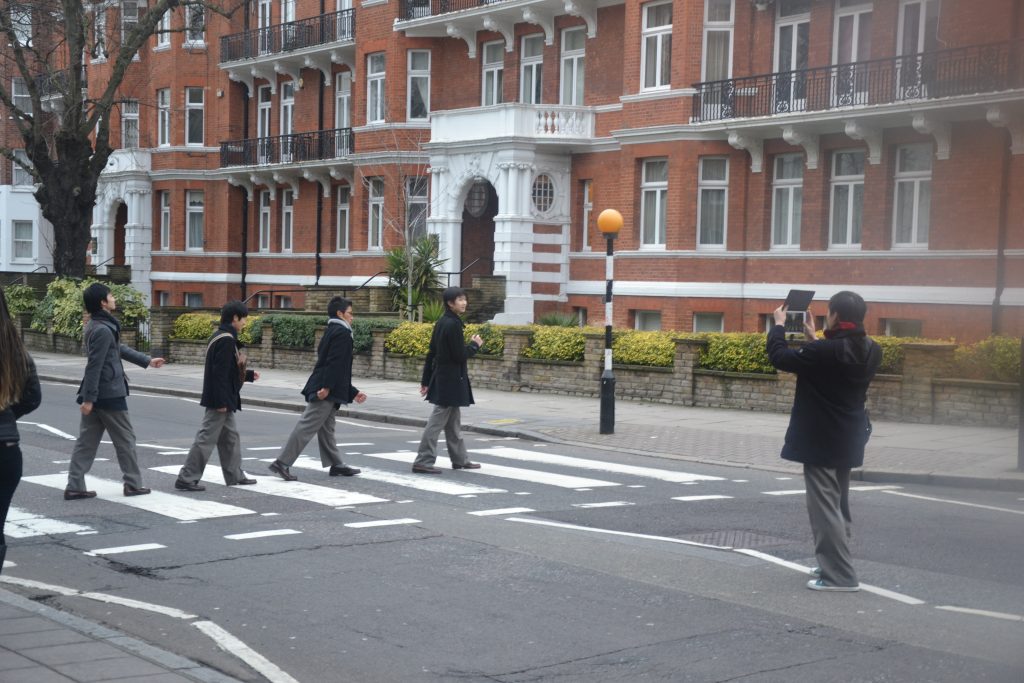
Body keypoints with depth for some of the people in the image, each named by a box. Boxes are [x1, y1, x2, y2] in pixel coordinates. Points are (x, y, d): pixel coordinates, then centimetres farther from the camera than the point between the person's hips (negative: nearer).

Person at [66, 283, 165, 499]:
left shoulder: (97, 326, 13)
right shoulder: (104, 330, -20)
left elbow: (120, 349, 24)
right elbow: (94, 366, -23)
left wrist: (147, 361, 30)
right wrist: (89, 398, -23)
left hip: (96, 394, 9)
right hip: (109, 394, -9)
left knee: (87, 441, 8)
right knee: (125, 439, 4)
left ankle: (75, 486, 7)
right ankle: (133, 484, 13)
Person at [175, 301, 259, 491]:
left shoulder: (222, 337, 13)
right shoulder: (226, 340, -18)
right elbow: (220, 373, -23)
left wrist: (249, 375, 27)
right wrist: (221, 401, -23)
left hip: (223, 399, 11)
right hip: (220, 399, -11)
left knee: (231, 437, 17)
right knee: (206, 438, -7)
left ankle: (235, 476, 27)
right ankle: (186, 479, -4)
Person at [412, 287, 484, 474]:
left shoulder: (441, 323, 10)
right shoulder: (454, 325, -18)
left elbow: (431, 353, 13)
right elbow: (460, 355, -20)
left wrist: (426, 380, 16)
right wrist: (475, 345, -2)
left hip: (441, 379, 10)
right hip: (451, 379, -10)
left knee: (453, 422, 16)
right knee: (438, 420, -7)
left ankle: (460, 459, 25)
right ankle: (423, 461, -5)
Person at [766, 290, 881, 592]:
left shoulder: (823, 351, -24)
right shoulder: (869, 351, 0)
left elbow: (780, 357, -13)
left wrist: (779, 325, 2)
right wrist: (813, 338, 21)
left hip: (820, 442, -8)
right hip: (846, 440, 8)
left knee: (824, 507, -3)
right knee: (838, 505, 19)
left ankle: (840, 575, -4)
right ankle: (833, 564, 28)